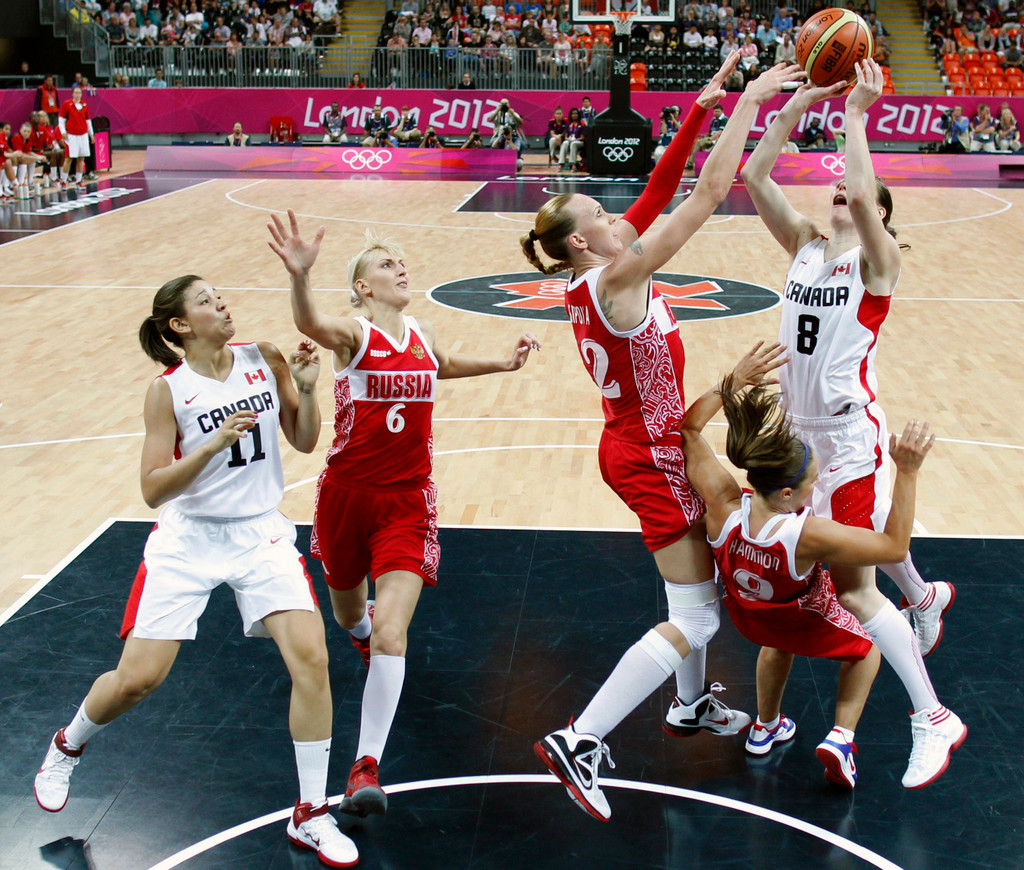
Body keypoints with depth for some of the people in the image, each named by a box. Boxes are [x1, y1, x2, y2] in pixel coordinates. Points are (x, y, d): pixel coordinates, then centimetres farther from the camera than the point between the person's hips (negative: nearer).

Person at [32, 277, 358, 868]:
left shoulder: (264, 360, -2)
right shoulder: (169, 389, -11)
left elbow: (304, 442, 6)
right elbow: (153, 490, -14)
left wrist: (307, 390, -12)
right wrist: (212, 446, -27)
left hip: (260, 532, 2)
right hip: (187, 540, -2)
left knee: (310, 656, -15)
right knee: (137, 680, -1)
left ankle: (311, 815, 0)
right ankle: (67, 747, 35)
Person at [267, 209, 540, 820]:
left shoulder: (423, 333, 4)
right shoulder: (354, 334, -12)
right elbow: (311, 323, -38)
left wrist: (503, 364, 21)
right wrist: (300, 276, -58)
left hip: (407, 501, 2)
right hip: (348, 494, -1)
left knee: (391, 635, -14)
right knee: (350, 616, 21)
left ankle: (367, 767, -7)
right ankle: (367, 631, 61)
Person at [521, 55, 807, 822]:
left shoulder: (594, 280, 2)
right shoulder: (616, 279, -23)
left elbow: (661, 190, 5)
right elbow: (708, 195, -25)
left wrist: (702, 108, 1)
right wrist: (749, 100, -18)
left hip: (645, 447, 10)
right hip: (650, 456, -10)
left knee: (700, 578, 27)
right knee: (696, 617, -4)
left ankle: (692, 705, 44)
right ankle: (580, 742, -7)